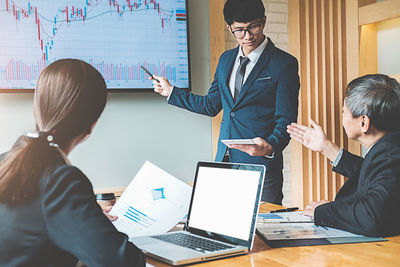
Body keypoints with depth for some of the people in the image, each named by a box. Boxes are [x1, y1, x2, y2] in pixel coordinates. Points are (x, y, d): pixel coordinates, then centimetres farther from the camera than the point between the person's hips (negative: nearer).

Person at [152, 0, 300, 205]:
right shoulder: (226, 60, 13)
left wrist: (270, 147, -28)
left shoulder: (284, 64, -6)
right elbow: (211, 105, 21)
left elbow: (286, 120, -9)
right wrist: (171, 92, 22)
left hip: (261, 166, -5)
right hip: (225, 161, 5)